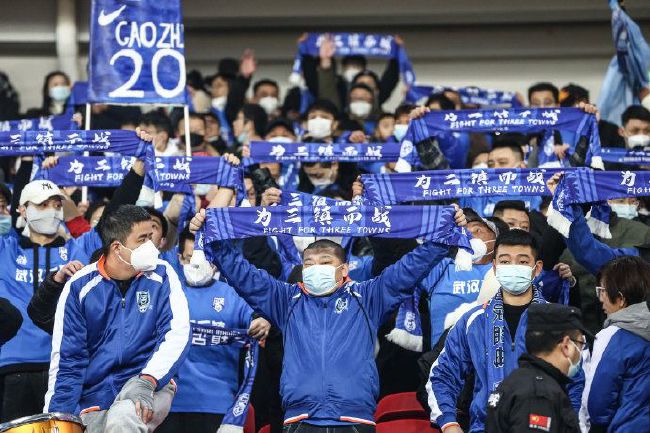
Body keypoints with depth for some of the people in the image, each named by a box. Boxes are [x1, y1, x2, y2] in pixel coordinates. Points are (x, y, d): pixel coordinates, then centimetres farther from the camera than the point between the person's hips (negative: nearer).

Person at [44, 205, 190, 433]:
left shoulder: (161, 275, 0)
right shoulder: (80, 286, 0)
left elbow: (177, 334, -9)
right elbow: (66, 358, 1)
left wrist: (147, 381, -25)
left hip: (151, 384, -2)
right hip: (95, 395, 2)